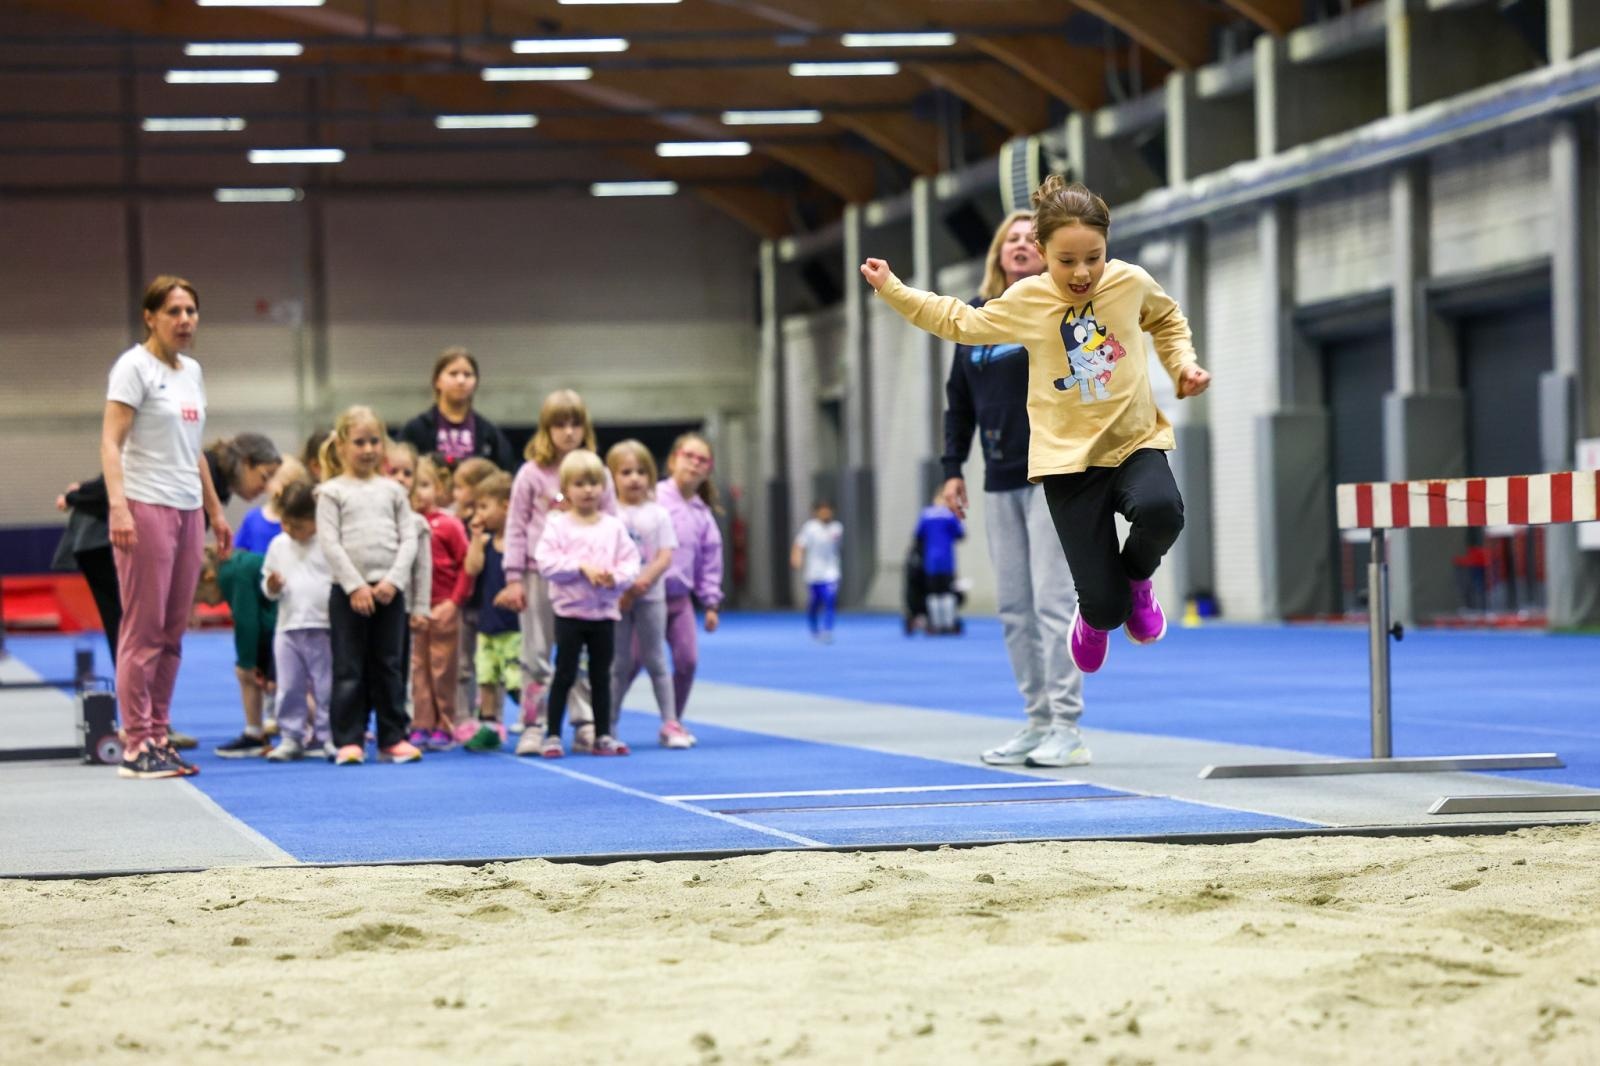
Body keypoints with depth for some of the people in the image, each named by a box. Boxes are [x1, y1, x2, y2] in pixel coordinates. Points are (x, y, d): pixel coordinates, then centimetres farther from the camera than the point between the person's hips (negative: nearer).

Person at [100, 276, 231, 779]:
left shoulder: (191, 371, 16)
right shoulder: (135, 367, -7)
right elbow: (111, 442, -15)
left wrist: (215, 510, 23)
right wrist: (118, 505, -27)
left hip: (187, 511, 8)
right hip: (146, 509, -8)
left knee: (172, 632, 8)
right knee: (143, 630, -6)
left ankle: (159, 738, 13)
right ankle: (136, 747, -4)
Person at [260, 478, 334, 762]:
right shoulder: (278, 545, 11)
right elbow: (267, 585, 16)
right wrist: (271, 587, -5)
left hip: (323, 628, -4)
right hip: (288, 628, 4)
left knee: (326, 687, 2)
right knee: (289, 688, 6)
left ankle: (328, 736, 9)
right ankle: (291, 738, 12)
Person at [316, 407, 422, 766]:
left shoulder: (392, 490, 11)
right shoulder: (332, 492, 1)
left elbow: (408, 539, 6)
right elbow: (330, 543, -6)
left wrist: (393, 581, -8)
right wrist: (355, 586, -13)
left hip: (389, 589, 3)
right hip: (347, 589, -3)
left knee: (389, 666, 6)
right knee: (349, 669, -1)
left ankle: (392, 739, 11)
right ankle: (349, 741, 2)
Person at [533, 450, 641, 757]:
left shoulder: (614, 526, 4)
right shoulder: (558, 525, -4)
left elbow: (630, 561, 1)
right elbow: (546, 562, -14)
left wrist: (616, 577, -19)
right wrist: (582, 568, -20)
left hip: (605, 612, 3)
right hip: (570, 612, -3)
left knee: (602, 676, 10)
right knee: (564, 674, -1)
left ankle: (603, 736, 17)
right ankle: (552, 735, 5)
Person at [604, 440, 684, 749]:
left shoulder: (658, 514, 5)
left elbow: (665, 556, -2)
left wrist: (643, 581, -17)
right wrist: (618, 590, -14)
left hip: (650, 596, 1)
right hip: (615, 597, -1)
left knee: (655, 661, 3)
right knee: (619, 664, 3)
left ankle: (670, 724, 6)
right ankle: (609, 726, 9)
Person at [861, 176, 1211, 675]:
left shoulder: (1131, 281, -3)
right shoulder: (1025, 300, -4)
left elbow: (1166, 318, 20)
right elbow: (963, 322, 16)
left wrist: (1184, 363, 4)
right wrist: (893, 290, 12)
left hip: (1135, 443, 1)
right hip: (1069, 457, -1)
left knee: (1161, 511, -37)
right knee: (1106, 608, -10)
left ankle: (1136, 577, 0)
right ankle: (1096, 610, 32)